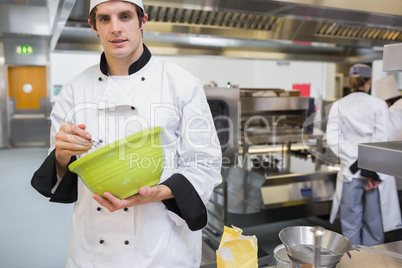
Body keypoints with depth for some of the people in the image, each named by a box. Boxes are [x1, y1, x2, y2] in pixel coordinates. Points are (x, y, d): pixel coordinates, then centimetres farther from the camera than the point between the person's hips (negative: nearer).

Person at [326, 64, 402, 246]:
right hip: (376, 173, -1)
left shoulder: (338, 106, -1)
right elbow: (381, 140, -12)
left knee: (351, 225, 12)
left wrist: (357, 166, -9)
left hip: (350, 174, 2)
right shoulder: (378, 105, -6)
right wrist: (374, 172, -10)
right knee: (373, 224, 11)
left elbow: (333, 139, -10)